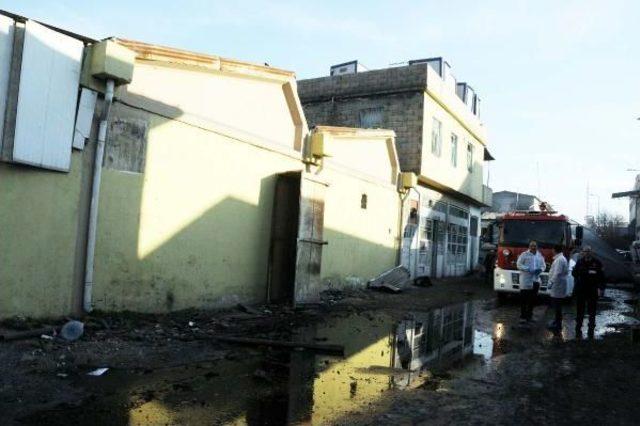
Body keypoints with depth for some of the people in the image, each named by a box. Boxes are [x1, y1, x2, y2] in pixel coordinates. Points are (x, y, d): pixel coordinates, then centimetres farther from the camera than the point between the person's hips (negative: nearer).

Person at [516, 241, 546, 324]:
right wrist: (528, 269, -20)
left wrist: (540, 269, -6)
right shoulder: (524, 255, -3)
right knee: (523, 299, -4)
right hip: (525, 280, -5)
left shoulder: (540, 256, 11)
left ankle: (529, 315, 23)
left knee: (532, 299, 10)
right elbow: (519, 264, -7)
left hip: (536, 280, 5)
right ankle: (523, 316, 1)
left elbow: (543, 265, 17)